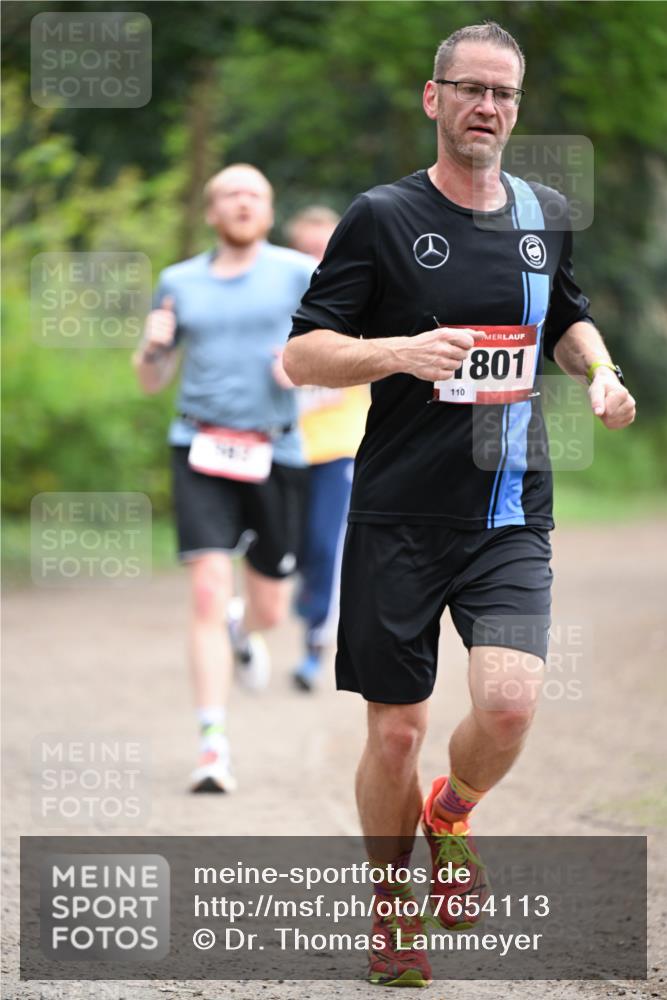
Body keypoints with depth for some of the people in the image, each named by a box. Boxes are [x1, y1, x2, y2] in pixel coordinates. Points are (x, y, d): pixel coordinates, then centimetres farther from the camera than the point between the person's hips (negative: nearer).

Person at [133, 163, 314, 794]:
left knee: (270, 609, 9)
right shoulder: (179, 283, 9)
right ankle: (213, 746, -11)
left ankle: (242, 630, 49)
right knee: (208, 592, -14)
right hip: (201, 451, 0)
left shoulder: (298, 275, 3)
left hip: (274, 453, 0)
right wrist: (154, 346, -7)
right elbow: (151, 382, 15)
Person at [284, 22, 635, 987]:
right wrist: (400, 351, -22)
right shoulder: (382, 217, -4)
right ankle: (390, 907, 26)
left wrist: (602, 373, 7)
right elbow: (302, 354, -5)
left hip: (512, 519, 2)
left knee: (509, 704, -18)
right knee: (395, 733, 1)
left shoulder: (546, 215, 9)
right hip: (400, 518, -2)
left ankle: (452, 812, 17)